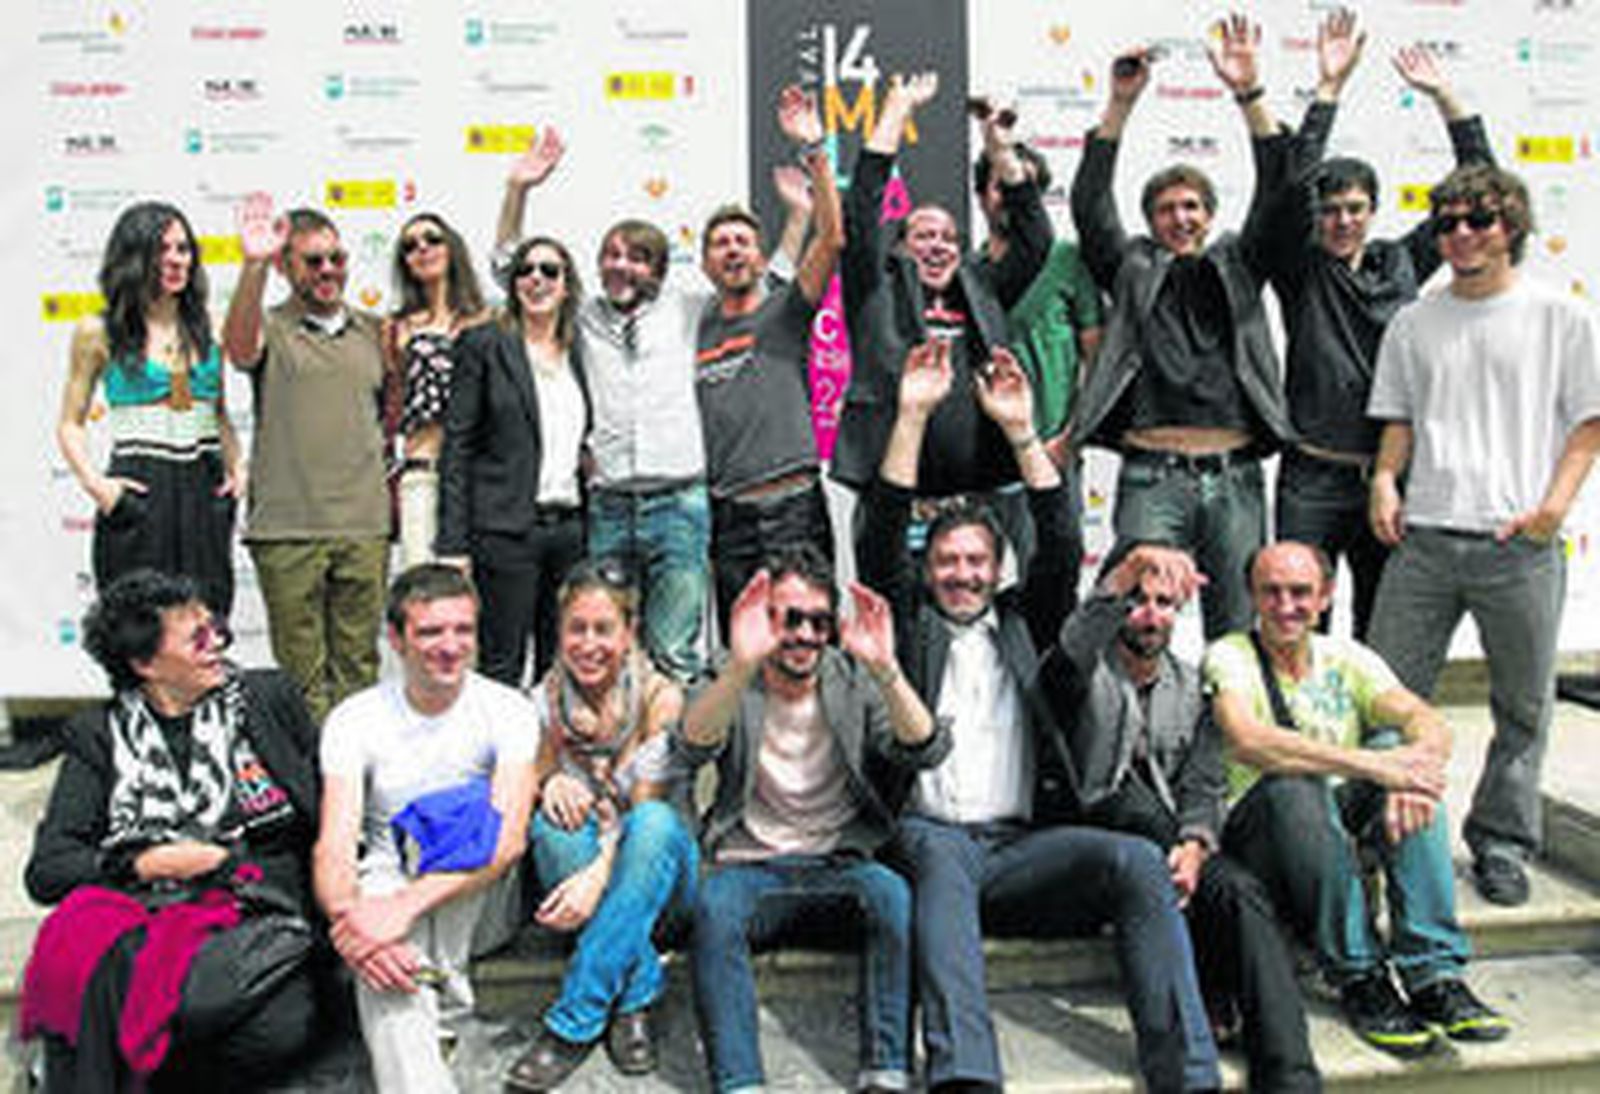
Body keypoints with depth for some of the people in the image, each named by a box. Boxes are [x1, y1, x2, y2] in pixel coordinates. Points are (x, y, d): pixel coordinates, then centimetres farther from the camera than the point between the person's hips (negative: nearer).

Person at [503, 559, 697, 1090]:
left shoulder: (660, 696, -8)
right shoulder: (544, 700, 1)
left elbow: (648, 807, -16)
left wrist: (599, 874, -35)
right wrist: (550, 782, -23)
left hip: (657, 874, -2)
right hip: (577, 865, 2)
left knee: (655, 819, -35)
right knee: (555, 819, -29)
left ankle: (572, 1023, -35)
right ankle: (636, 993, -28)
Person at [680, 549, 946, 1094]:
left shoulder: (854, 682, 6)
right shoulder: (732, 687, 2)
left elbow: (925, 751, -11)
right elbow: (696, 743, -22)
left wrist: (887, 671, -30)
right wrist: (740, 667, -42)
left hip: (838, 865, 1)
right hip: (751, 867, -1)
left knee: (890, 891, -30)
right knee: (715, 902, -32)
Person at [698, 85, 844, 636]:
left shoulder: (785, 310, 6)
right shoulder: (699, 328, 15)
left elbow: (833, 237, -9)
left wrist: (813, 150, -15)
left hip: (794, 507, -3)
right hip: (728, 518, 3)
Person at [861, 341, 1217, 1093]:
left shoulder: (1022, 623, 25)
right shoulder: (909, 624, 20)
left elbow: (1060, 547, 10)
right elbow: (881, 542, 5)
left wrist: (1021, 432, 1)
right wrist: (913, 417, -2)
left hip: (1017, 847, 2)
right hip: (926, 839, -2)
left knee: (1137, 860, -25)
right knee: (940, 856, -37)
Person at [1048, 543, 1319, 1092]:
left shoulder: (1192, 687, 20)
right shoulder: (1085, 674, 7)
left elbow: (1204, 789, 9)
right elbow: (1071, 651, -21)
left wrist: (1193, 846, -14)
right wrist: (1131, 564, -33)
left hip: (1167, 848, 3)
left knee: (1240, 889, -28)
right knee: (1135, 805, -36)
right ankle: (1211, 999, -24)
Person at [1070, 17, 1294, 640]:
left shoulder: (1237, 267, 17)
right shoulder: (1132, 270, 13)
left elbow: (1277, 192, 7)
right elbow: (1090, 203, 2)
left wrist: (1249, 95, -4)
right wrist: (1121, 105, -6)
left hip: (1234, 478, 2)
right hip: (1152, 478, -2)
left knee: (1239, 631, 7)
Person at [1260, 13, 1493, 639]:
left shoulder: (1402, 263, 11)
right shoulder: (1300, 268, 1)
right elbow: (1294, 182, -13)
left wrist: (1443, 97, 8)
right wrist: (1329, 89, -17)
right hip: (1313, 478, -3)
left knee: (1382, 630, 12)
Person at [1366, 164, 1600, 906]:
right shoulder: (1413, 324, 13)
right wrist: (1385, 480, -1)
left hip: (1520, 545, -1)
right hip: (1423, 537, 2)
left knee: (1523, 705, 7)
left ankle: (1501, 842, 21)